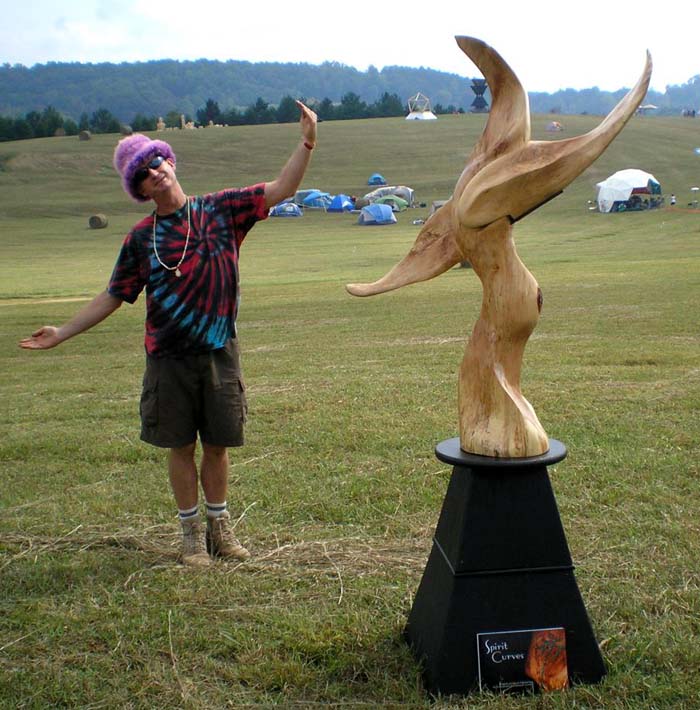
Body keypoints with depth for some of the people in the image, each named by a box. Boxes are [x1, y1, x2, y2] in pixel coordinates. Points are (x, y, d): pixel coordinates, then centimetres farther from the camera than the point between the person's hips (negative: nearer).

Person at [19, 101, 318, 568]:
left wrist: (307, 144, -14)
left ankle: (220, 525, 29)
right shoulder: (141, 238, 2)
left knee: (217, 443, 10)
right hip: (169, 358, 0)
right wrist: (63, 332, 6)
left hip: (220, 352, 0)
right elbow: (113, 296, 9)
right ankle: (192, 531, 24)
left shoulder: (220, 209, 1)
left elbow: (280, 190, -2)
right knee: (181, 446, 8)